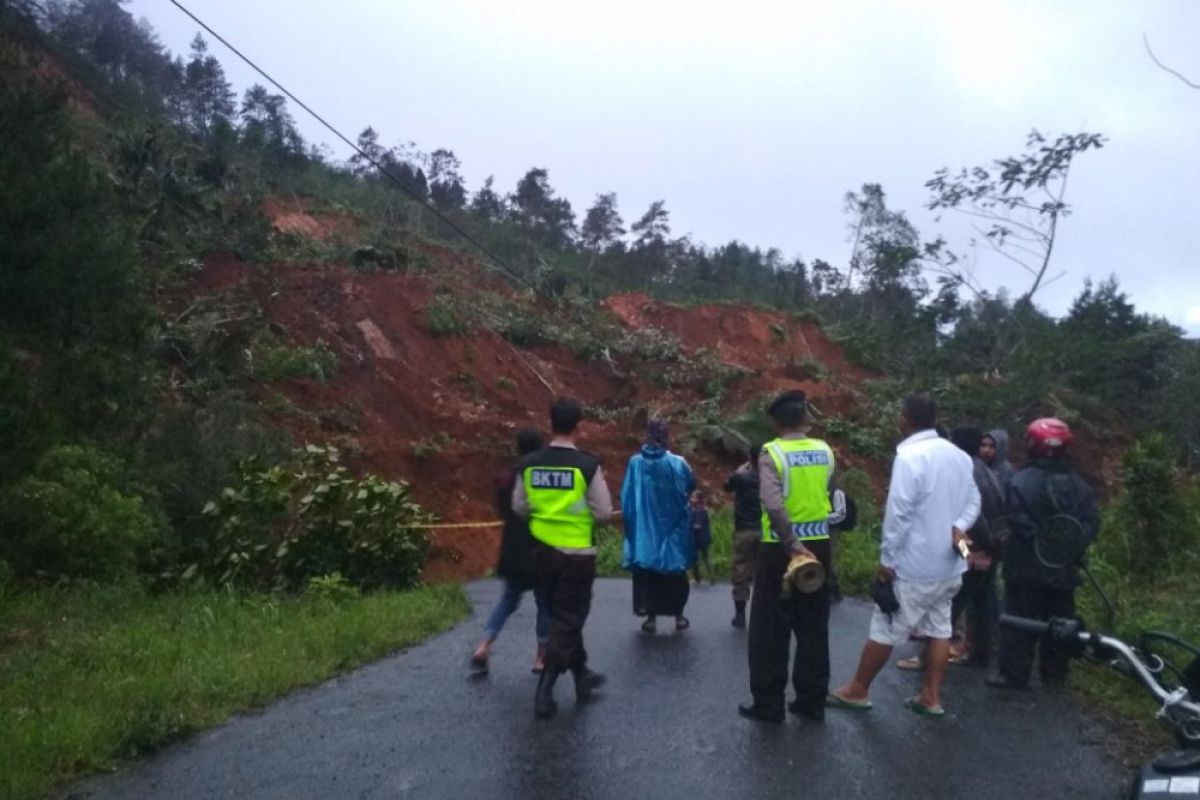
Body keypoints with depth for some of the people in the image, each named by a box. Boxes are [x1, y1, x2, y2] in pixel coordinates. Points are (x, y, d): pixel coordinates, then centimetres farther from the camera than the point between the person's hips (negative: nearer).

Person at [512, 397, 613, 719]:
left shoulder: (529, 464, -3)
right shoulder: (588, 465, -15)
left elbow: (519, 508, 7)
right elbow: (604, 512, -11)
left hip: (542, 551, 5)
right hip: (576, 555, -5)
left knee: (560, 616, 20)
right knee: (567, 621, 5)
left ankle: (582, 675, 35)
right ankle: (544, 691, 2)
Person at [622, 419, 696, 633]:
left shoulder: (635, 462, -8)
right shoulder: (677, 463, -10)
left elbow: (626, 497, -5)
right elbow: (691, 486, 7)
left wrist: (630, 522, 6)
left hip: (644, 529, 0)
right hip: (673, 529, 0)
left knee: (647, 573, 11)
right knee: (676, 575, 15)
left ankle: (651, 618, 12)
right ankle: (679, 617, 19)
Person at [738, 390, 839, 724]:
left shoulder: (772, 453, -12)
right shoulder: (825, 451, 3)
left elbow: (774, 504, -24)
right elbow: (828, 493, 12)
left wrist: (792, 543, -18)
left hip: (781, 546, -4)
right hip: (818, 545, 5)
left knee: (771, 628, 5)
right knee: (813, 627, 13)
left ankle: (768, 704, 11)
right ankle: (812, 701, 20)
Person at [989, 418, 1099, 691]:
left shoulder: (1022, 481, -13)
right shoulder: (1079, 484, 3)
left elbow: (1019, 521, -19)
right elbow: (1092, 523, 0)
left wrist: (1038, 542, -4)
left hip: (1027, 567, -4)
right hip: (1064, 568, 5)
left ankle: (1014, 674, 4)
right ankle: (1055, 674, 22)